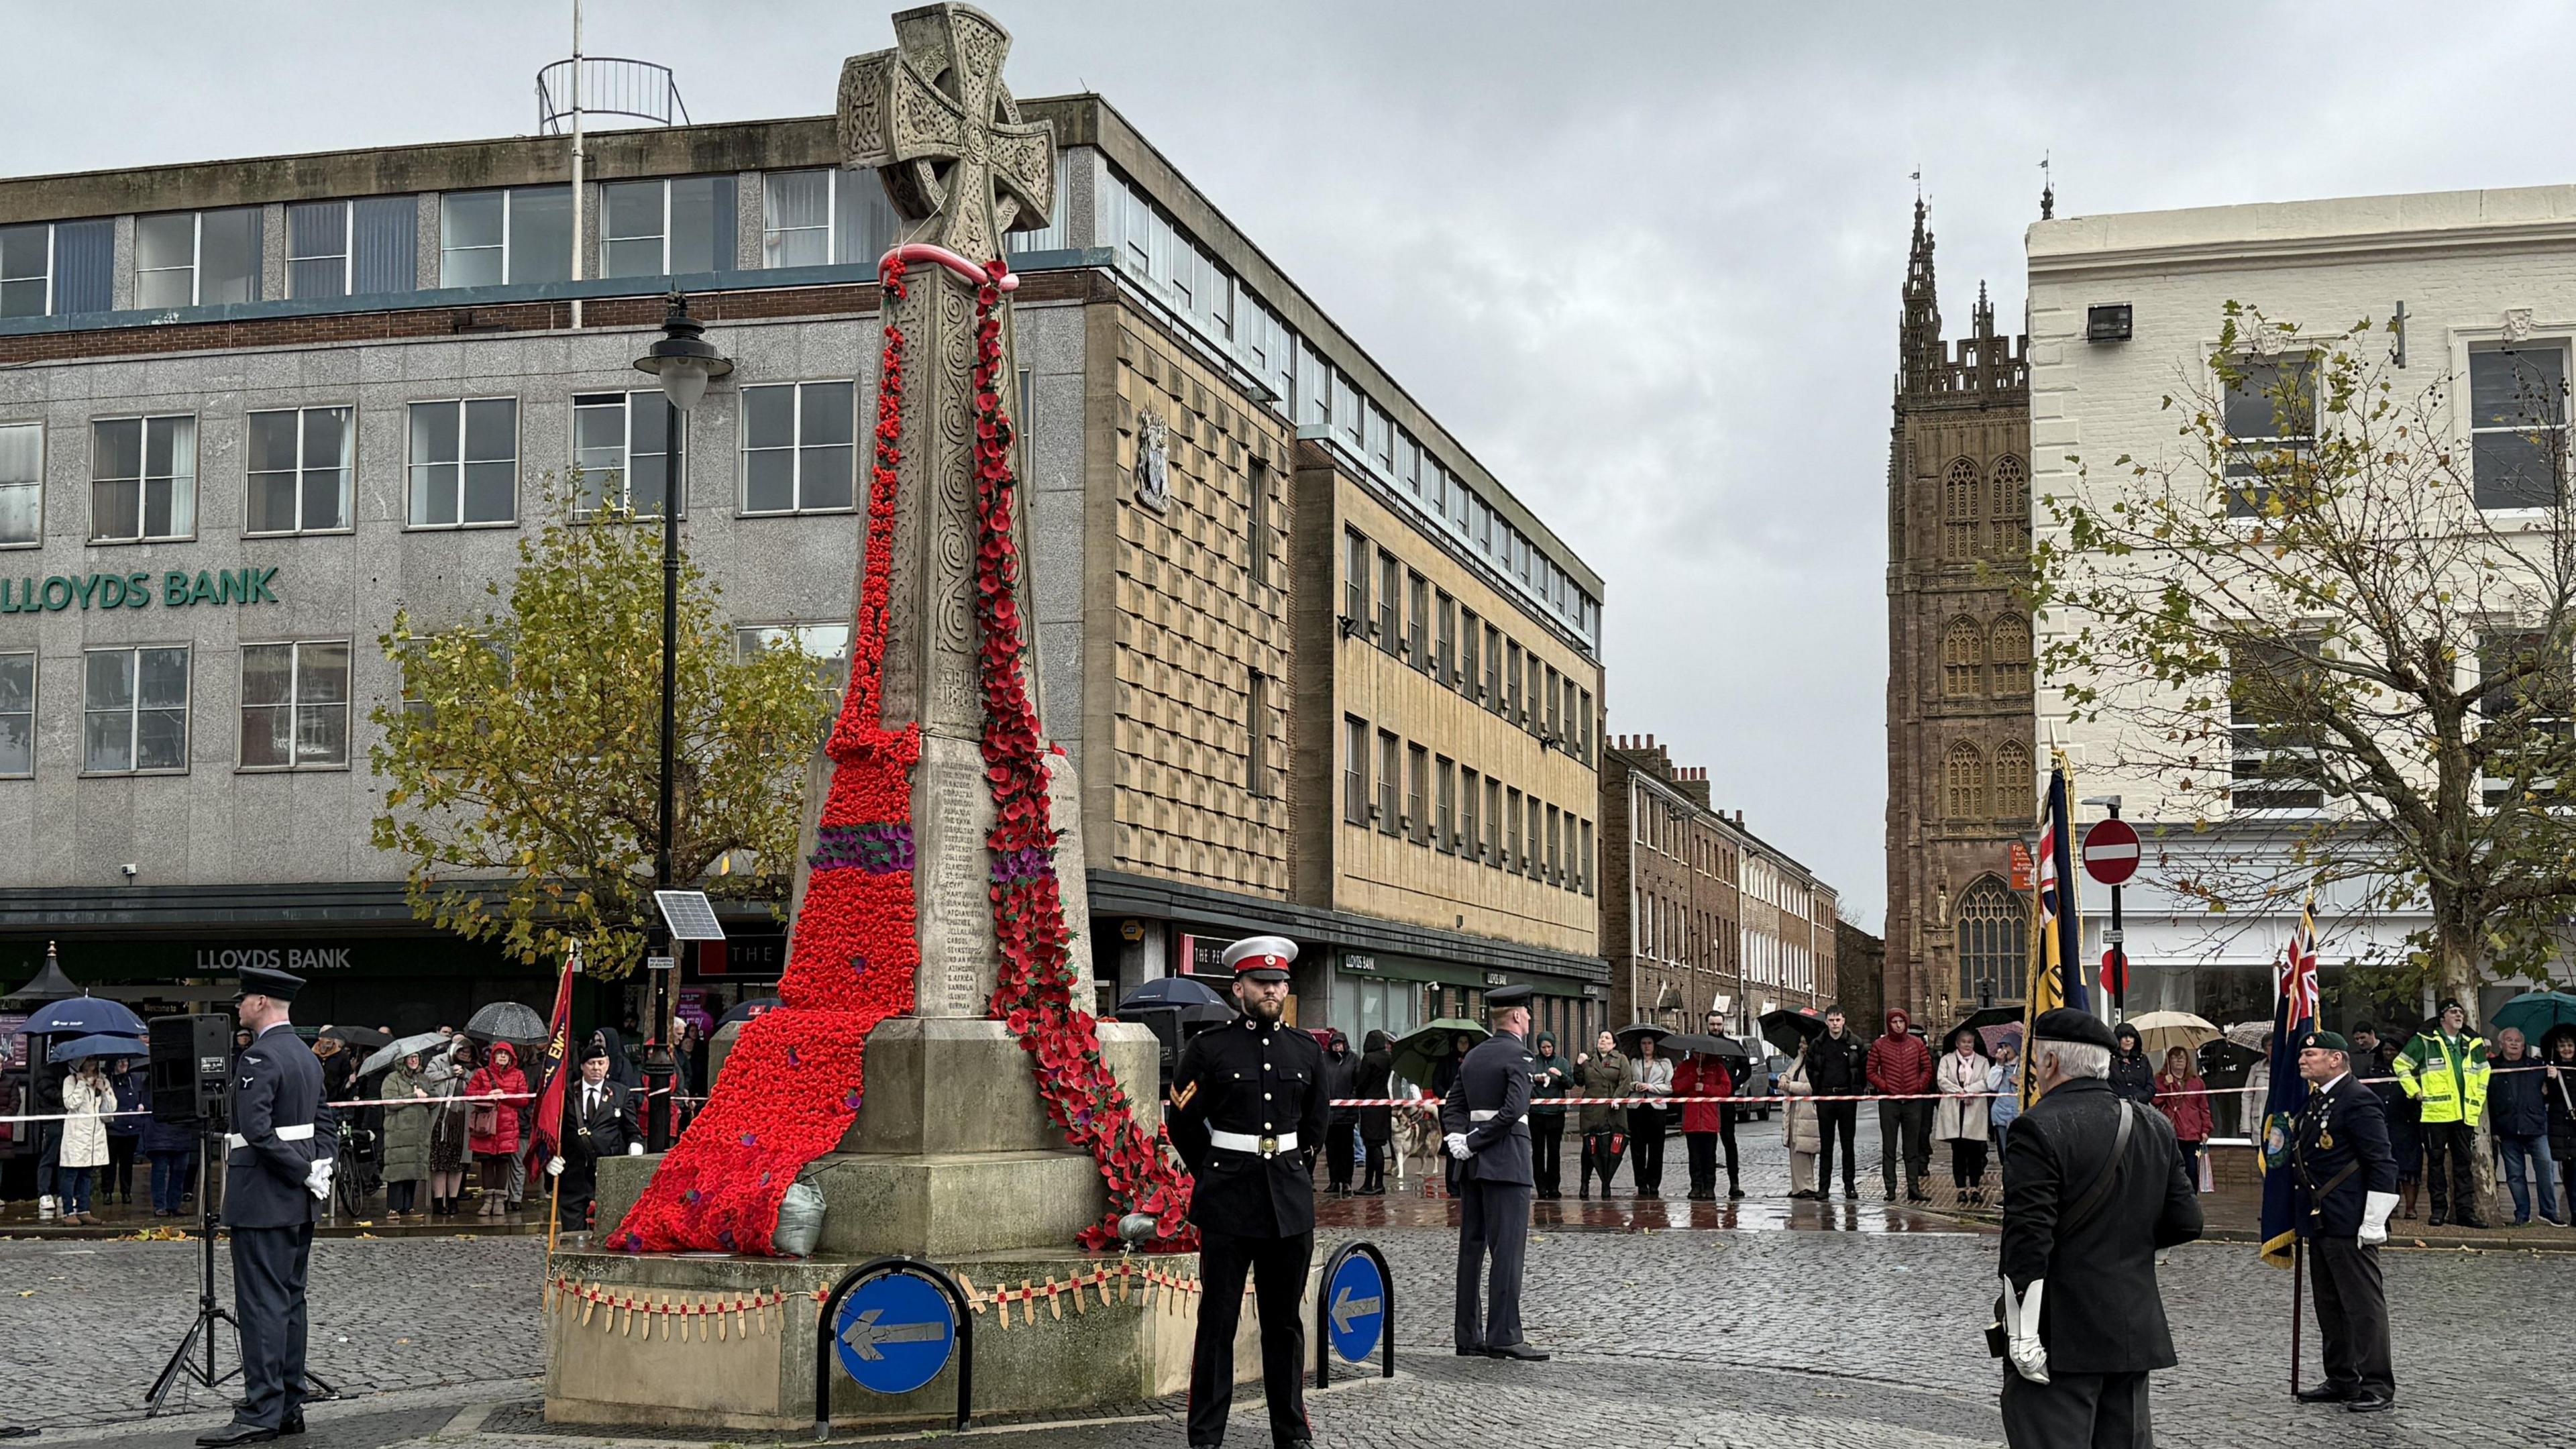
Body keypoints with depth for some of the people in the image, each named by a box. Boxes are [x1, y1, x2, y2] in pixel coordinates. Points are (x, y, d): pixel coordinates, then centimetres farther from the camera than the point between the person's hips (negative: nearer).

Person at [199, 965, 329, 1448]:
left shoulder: (259, 1057, -16)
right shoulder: (307, 1055, 14)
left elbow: (256, 1131, -23)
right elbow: (323, 1122, 18)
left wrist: (306, 1172, -17)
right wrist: (320, 1166, 5)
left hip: (262, 1202, -9)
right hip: (299, 1204, 9)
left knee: (261, 1304, -8)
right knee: (290, 1300, 12)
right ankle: (290, 1407, 17)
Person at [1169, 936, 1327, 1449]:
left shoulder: (1307, 1052, 8)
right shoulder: (1208, 1049, -3)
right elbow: (1184, 1124, 3)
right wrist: (1216, 1174, 9)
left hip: (1290, 1203, 3)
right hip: (1228, 1204, -3)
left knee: (1285, 1321, 10)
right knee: (1217, 1321, 0)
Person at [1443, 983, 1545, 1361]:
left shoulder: (1474, 1056, 15)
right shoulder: (1517, 1054, -9)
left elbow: (1453, 1105, 14)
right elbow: (1514, 1109, -19)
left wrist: (1458, 1138, -1)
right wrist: (1473, 1142, -14)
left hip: (1472, 1163, 8)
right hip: (1506, 1160, -8)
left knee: (1472, 1247, 10)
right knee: (1508, 1248, -8)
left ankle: (1467, 1334, 13)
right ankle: (1504, 1336, -11)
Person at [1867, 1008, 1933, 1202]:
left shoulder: (1917, 1044, 6)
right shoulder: (1879, 1045, 1)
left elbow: (1927, 1069, 10)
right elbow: (1871, 1072, 3)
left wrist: (1919, 1087, -3)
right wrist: (1884, 1087, -8)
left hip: (1913, 1101, 1)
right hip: (1889, 1101, -1)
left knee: (1912, 1148, 5)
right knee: (1889, 1148, 0)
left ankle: (1914, 1188, 6)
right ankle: (1890, 1189, 3)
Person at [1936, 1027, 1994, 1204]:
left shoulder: (1983, 1061, 13)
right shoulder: (1947, 1060, 11)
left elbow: (1986, 1082, -1)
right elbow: (1941, 1080, -2)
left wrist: (1968, 1091, -14)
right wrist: (1961, 1093, -13)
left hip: (1975, 1113, 0)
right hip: (1954, 1113, 0)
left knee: (1975, 1152, -1)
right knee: (1958, 1152, 1)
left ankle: (1975, 1188, 5)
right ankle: (1961, 1189, 5)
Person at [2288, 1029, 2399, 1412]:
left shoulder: (2358, 1100, -14)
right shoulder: (2314, 1102, 16)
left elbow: (2382, 1165, -17)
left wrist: (2373, 1223, -19)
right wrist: (2303, 1218, 22)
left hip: (2349, 1223, -10)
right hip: (2318, 1222, 10)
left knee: (2364, 1304, -3)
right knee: (2329, 1305, 15)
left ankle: (2377, 1385, 2)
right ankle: (2341, 1380, 23)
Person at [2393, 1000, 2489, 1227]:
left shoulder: (2472, 1045, 16)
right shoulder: (2426, 1042, 1)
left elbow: (2483, 1075, 27)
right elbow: (2401, 1065, 3)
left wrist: (2476, 1104, 16)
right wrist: (2415, 1092, -3)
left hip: (2465, 1115, 4)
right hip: (2436, 1114, -4)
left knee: (2464, 1162, 4)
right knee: (2436, 1161, 1)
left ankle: (2465, 1210, 6)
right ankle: (2439, 1208, 7)